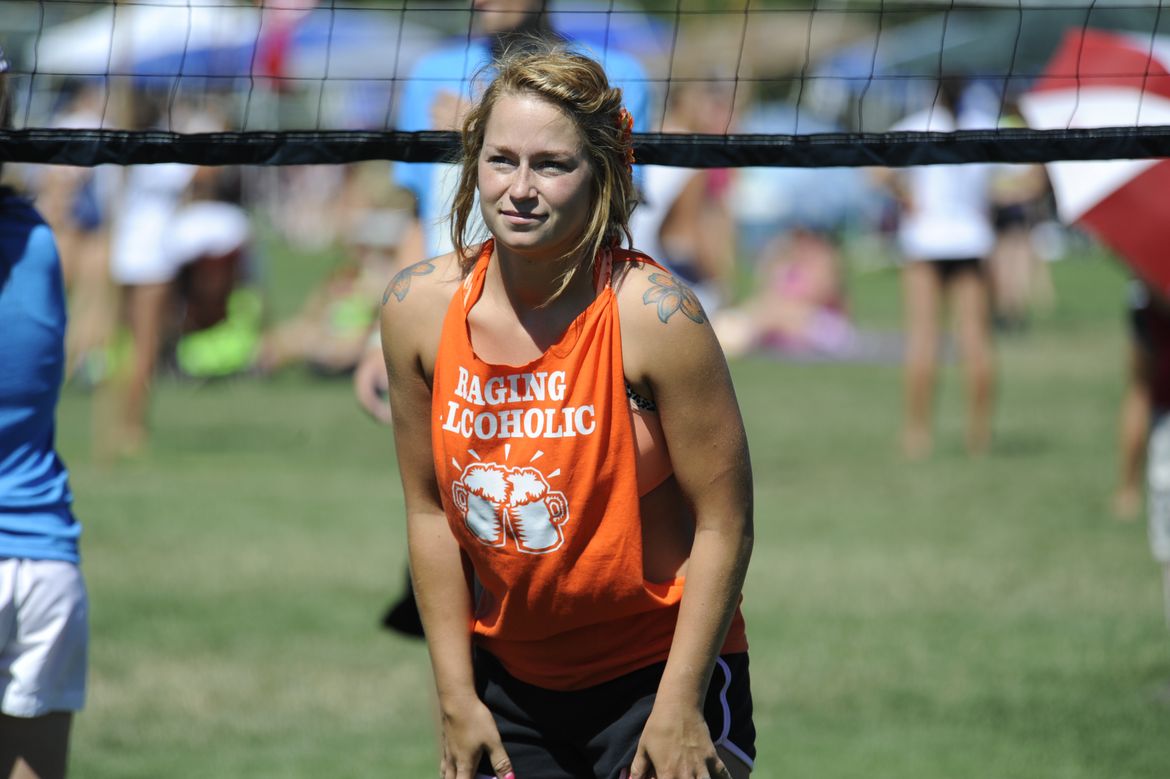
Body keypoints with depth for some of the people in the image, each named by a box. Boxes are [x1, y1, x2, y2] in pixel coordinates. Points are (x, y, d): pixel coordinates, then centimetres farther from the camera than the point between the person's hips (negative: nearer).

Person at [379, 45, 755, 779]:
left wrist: (679, 709, -15)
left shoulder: (653, 315, -17)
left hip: (658, 665, -4)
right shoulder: (419, 306, -5)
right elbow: (430, 509, 4)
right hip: (510, 676, 4)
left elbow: (722, 523, -13)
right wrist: (457, 697, 2)